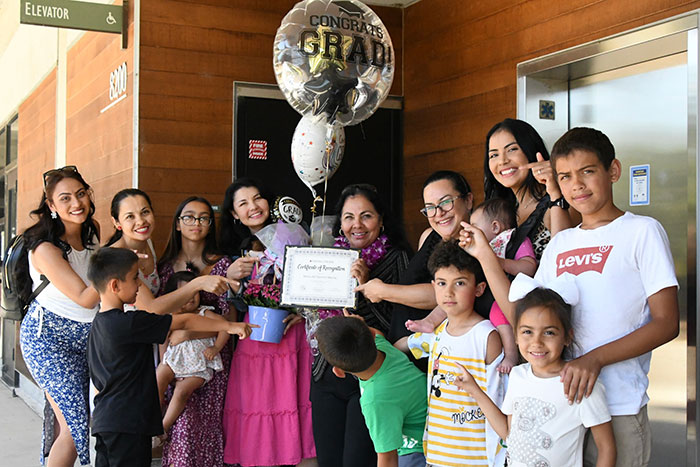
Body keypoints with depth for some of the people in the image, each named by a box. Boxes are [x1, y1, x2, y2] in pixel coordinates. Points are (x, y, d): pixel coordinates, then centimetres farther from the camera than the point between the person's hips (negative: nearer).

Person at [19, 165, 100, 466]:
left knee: (64, 421, 8)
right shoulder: (46, 249, -20)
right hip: (48, 339, -6)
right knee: (76, 426, -12)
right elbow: (85, 298, -21)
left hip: (84, 336, 7)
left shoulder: (93, 230, 1)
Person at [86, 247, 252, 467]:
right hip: (127, 425, -9)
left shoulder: (98, 323, 10)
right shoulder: (129, 323, -19)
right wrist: (229, 325, -7)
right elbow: (184, 322, -14)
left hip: (104, 422, 9)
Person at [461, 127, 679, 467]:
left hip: (618, 405, -5)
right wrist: (484, 255, 7)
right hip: (558, 398, 5)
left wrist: (595, 358, -20)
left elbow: (666, 323, -9)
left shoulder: (642, 231, -2)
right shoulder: (559, 244, 14)